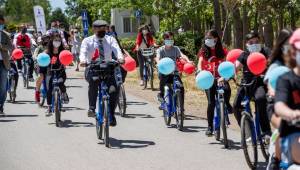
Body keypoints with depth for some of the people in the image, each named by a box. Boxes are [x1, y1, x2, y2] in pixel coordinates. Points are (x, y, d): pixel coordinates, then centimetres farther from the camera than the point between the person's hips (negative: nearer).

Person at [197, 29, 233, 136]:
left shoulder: (222, 51, 6)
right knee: (211, 103, -9)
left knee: (227, 89, -34)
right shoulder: (204, 51, 9)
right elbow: (200, 63, 0)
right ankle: (210, 126, 3)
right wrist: (200, 72, -23)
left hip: (220, 78, 0)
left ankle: (226, 104, -2)